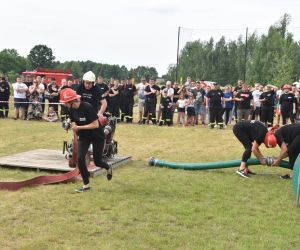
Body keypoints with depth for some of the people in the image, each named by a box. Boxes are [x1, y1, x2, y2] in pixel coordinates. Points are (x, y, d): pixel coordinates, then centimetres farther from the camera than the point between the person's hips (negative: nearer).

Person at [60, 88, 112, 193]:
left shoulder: (87, 107, -28)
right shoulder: (72, 109, -8)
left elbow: (95, 125, -27)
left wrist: (78, 127, -28)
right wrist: (73, 126, -13)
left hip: (97, 136, -5)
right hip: (84, 136, 6)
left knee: (97, 161, 5)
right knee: (80, 158, -10)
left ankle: (108, 168, 42)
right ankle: (86, 185, 3)